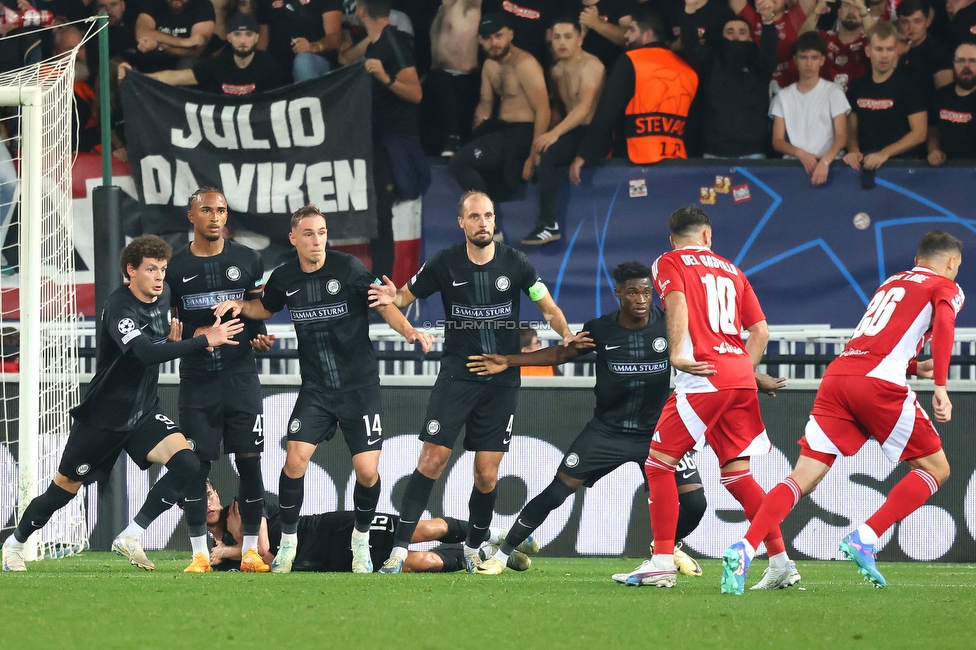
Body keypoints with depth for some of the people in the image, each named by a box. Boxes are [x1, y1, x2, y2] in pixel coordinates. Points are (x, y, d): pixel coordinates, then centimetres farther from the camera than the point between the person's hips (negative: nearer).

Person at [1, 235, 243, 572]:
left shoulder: (162, 295, 0)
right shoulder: (120, 308, -24)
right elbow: (146, 352, -41)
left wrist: (173, 336, 0)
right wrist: (204, 341, -43)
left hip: (144, 412, 6)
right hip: (103, 415, -6)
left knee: (186, 463, -18)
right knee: (65, 488, 7)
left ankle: (131, 536, -10)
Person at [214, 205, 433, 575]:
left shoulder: (348, 269, -10)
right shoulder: (285, 278, 1)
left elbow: (384, 305, -8)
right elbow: (265, 308, 21)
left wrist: (409, 331, -25)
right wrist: (240, 306, 2)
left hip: (359, 387, -2)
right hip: (315, 389, 2)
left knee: (367, 471, -8)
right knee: (295, 460, -14)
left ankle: (361, 541, 19)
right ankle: (288, 542, 4)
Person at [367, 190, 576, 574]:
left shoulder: (514, 263, -1)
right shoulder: (445, 264, -2)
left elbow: (549, 308, 7)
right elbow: (407, 296, 7)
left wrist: (567, 335, -13)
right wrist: (393, 298, -17)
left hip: (502, 382, 1)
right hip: (456, 378, -1)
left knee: (487, 475, 0)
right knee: (433, 459, -11)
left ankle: (474, 549, 22)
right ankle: (399, 549, -9)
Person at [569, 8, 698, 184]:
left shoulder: (631, 62, 1)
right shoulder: (687, 69, 16)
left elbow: (606, 112, -2)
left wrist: (583, 156, -1)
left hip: (641, 160, -5)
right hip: (679, 161, 5)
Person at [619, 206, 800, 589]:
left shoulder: (669, 263, 8)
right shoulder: (731, 271, 23)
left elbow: (677, 301, -13)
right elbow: (760, 331, 17)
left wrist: (677, 354, -19)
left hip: (704, 377, -6)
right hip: (742, 377, 6)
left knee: (659, 463, 2)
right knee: (736, 472, 10)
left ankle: (662, 563, -4)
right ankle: (780, 561, 3)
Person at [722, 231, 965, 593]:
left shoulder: (891, 283, 31)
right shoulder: (946, 287, 12)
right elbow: (944, 324, -11)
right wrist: (940, 387, -14)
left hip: (837, 376, 6)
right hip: (879, 384, -6)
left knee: (805, 476, 1)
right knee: (935, 469, 10)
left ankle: (743, 551, -18)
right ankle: (865, 539, -5)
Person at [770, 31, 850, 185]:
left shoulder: (834, 93, 4)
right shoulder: (783, 96, 13)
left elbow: (841, 136, -5)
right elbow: (777, 141, 8)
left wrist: (825, 161, -25)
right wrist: (801, 154, -13)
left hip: (828, 164, -1)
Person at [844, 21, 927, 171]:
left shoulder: (909, 84, -1)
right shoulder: (857, 87, 14)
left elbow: (919, 133, -5)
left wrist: (885, 154, -16)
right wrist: (854, 151, -4)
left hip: (901, 161, -4)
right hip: (864, 164, 4)